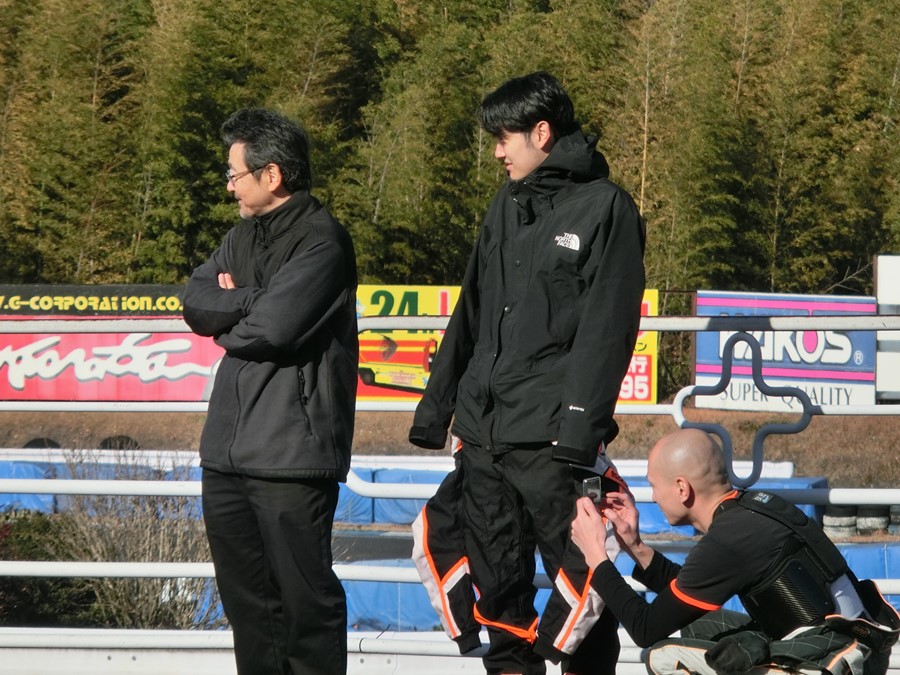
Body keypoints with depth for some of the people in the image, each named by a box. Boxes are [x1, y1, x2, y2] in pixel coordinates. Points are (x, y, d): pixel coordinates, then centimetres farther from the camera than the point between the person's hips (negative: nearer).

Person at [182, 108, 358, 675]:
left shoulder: (322, 240, -10)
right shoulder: (245, 236, 17)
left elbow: (273, 325, -20)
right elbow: (196, 302, 6)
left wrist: (225, 323, 0)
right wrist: (248, 303, -11)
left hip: (291, 453, -8)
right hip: (229, 451, 9)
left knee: (305, 595, -3)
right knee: (246, 596, 13)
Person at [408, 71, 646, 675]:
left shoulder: (604, 207, -5)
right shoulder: (508, 206, 17)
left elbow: (606, 329, -12)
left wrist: (580, 427, -19)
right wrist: (437, 407, 19)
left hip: (551, 437, -7)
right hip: (483, 432, 7)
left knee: (577, 576, -7)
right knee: (496, 579, 9)